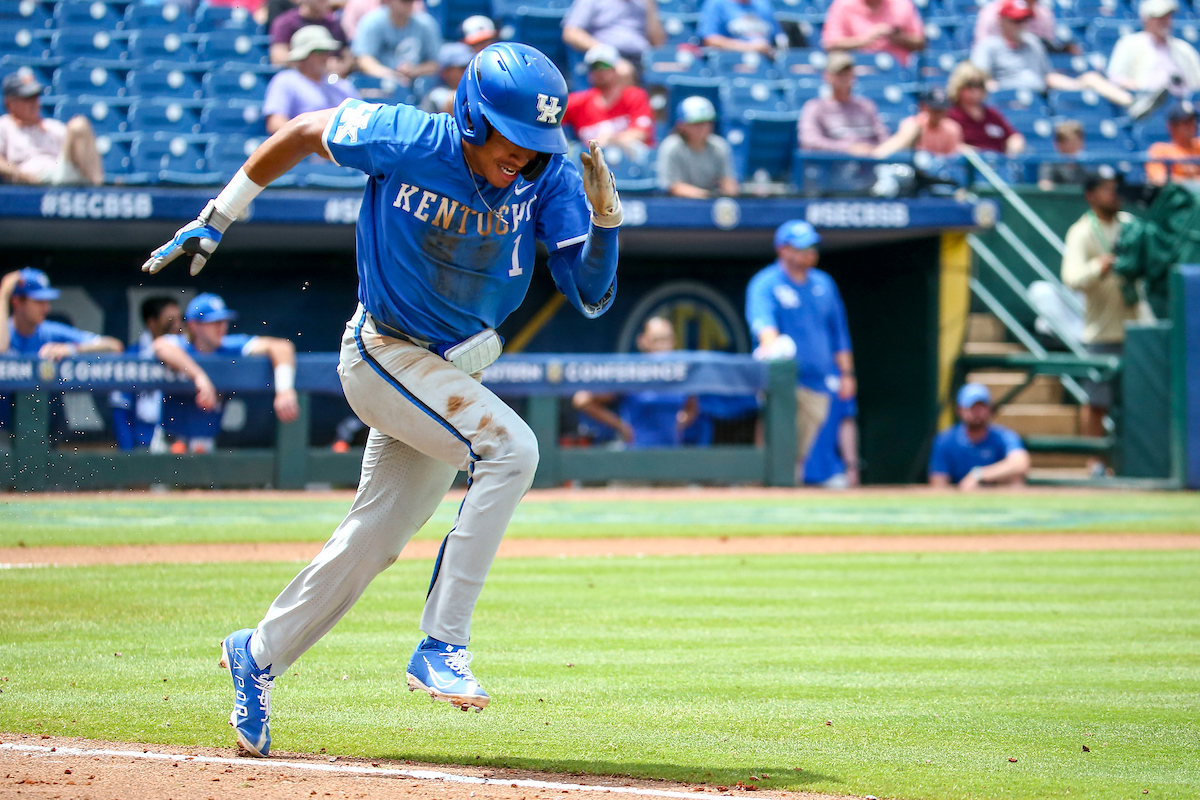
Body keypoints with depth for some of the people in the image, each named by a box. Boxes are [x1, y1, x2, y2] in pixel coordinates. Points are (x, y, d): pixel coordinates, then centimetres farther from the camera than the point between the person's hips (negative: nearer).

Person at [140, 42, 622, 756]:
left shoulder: (550, 177, -14)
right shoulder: (405, 141, -21)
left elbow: (592, 297, -18)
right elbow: (302, 133, -4)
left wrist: (604, 217, -36)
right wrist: (214, 220, 2)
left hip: (454, 368, 5)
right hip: (386, 354, -5)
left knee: (376, 538, 14)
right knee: (510, 449, -26)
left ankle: (259, 654, 33)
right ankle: (442, 647, -23)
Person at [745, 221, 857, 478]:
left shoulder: (824, 284, 16)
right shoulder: (765, 284, -3)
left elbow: (839, 332, 21)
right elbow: (762, 318, -23)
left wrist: (846, 374, 15)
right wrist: (770, 342, -44)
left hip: (818, 383, 5)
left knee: (801, 454, 4)